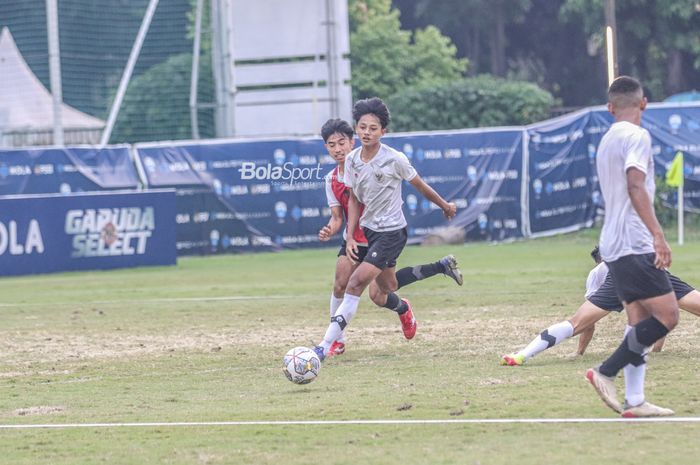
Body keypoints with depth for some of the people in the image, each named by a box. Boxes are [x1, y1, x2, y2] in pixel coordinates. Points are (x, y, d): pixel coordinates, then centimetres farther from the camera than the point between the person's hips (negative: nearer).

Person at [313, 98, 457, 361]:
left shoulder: (394, 159, -16)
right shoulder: (352, 160, -2)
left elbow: (420, 186, 0)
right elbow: (354, 200, 8)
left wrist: (445, 205, 14)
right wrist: (350, 237, 2)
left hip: (392, 232, -6)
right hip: (369, 230, 6)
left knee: (356, 284, -19)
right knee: (379, 295, 14)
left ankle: (325, 346, -23)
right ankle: (403, 309, 52)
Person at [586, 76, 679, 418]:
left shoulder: (607, 140, 18)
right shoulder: (637, 136, -9)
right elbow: (635, 187, -22)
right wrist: (657, 233, -27)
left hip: (615, 247, 9)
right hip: (635, 244, -9)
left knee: (640, 323, 7)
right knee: (666, 316, -8)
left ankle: (634, 401, 2)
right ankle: (606, 373, -9)